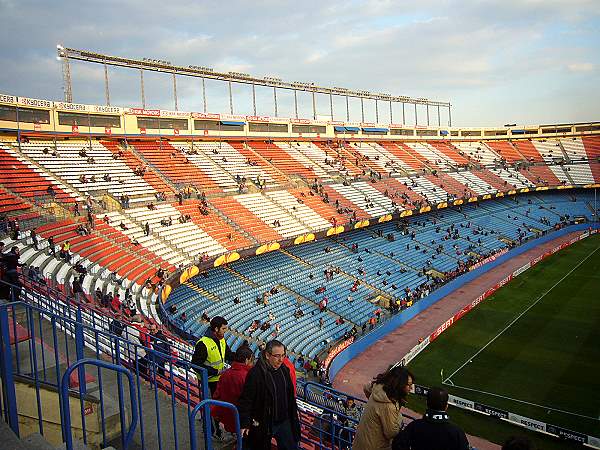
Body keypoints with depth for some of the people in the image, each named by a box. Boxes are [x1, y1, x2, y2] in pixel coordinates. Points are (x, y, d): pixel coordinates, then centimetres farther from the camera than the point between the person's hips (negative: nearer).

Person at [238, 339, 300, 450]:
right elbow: (246, 400, -19)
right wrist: (245, 424, -20)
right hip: (263, 424, -6)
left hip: (284, 421, 6)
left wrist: (294, 414, 19)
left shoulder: (284, 370, 1)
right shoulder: (256, 373, -20)